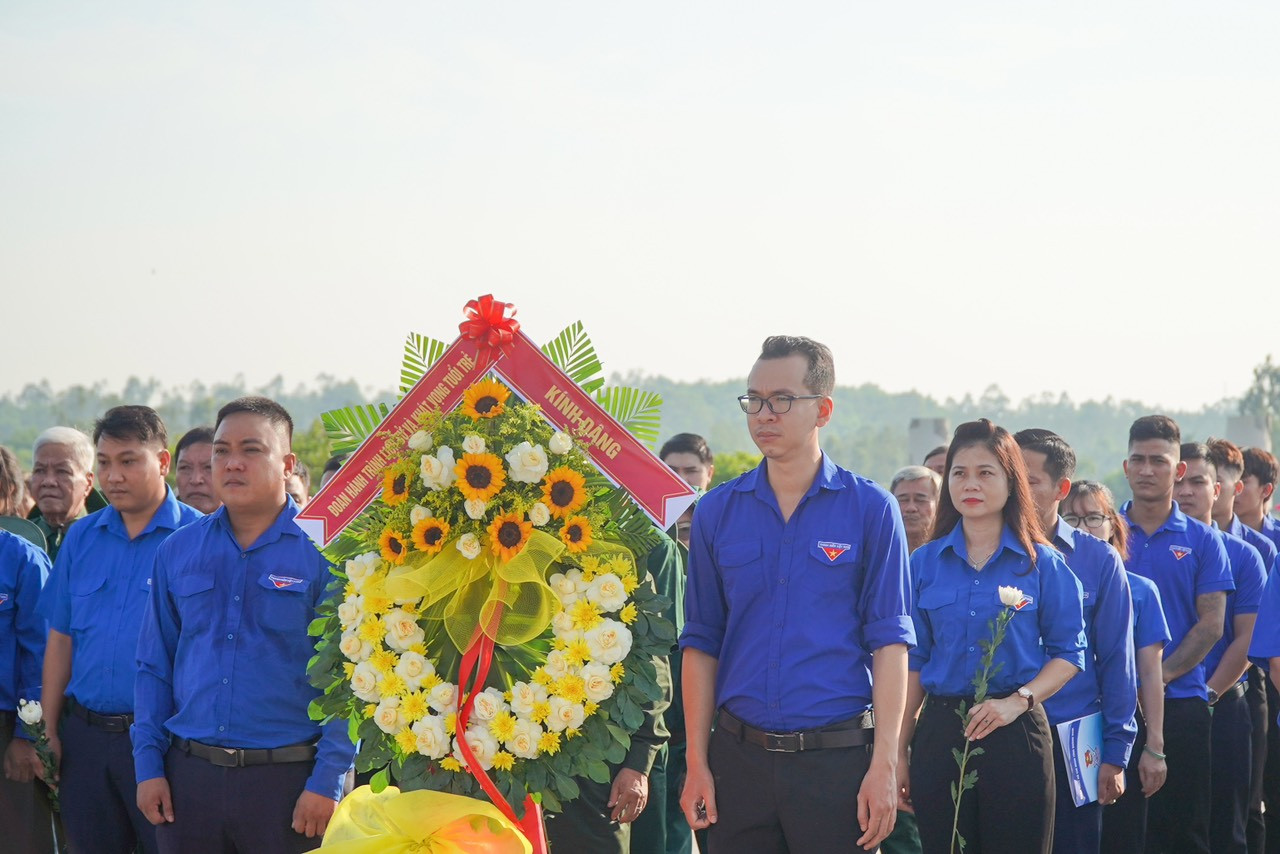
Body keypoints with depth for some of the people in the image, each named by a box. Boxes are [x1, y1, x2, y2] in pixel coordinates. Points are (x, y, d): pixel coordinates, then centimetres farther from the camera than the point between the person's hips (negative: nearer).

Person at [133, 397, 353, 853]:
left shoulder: (323, 553, -5)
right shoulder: (177, 552, 9)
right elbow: (154, 667, 13)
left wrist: (327, 781, -13)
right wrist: (149, 765, 5)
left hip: (289, 779, -4)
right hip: (189, 776, 4)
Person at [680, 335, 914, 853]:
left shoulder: (870, 509, -1)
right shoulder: (717, 512, 7)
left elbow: (889, 641, -4)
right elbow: (701, 643, 7)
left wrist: (884, 765, -10)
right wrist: (697, 763, 1)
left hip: (837, 756, -2)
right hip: (739, 757, 2)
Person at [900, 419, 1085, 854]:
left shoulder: (1042, 563, 2)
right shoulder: (924, 563, 7)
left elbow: (1068, 653, 2)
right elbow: (913, 662, 8)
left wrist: (1018, 701, -15)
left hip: (1015, 733, -2)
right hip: (939, 732, 2)